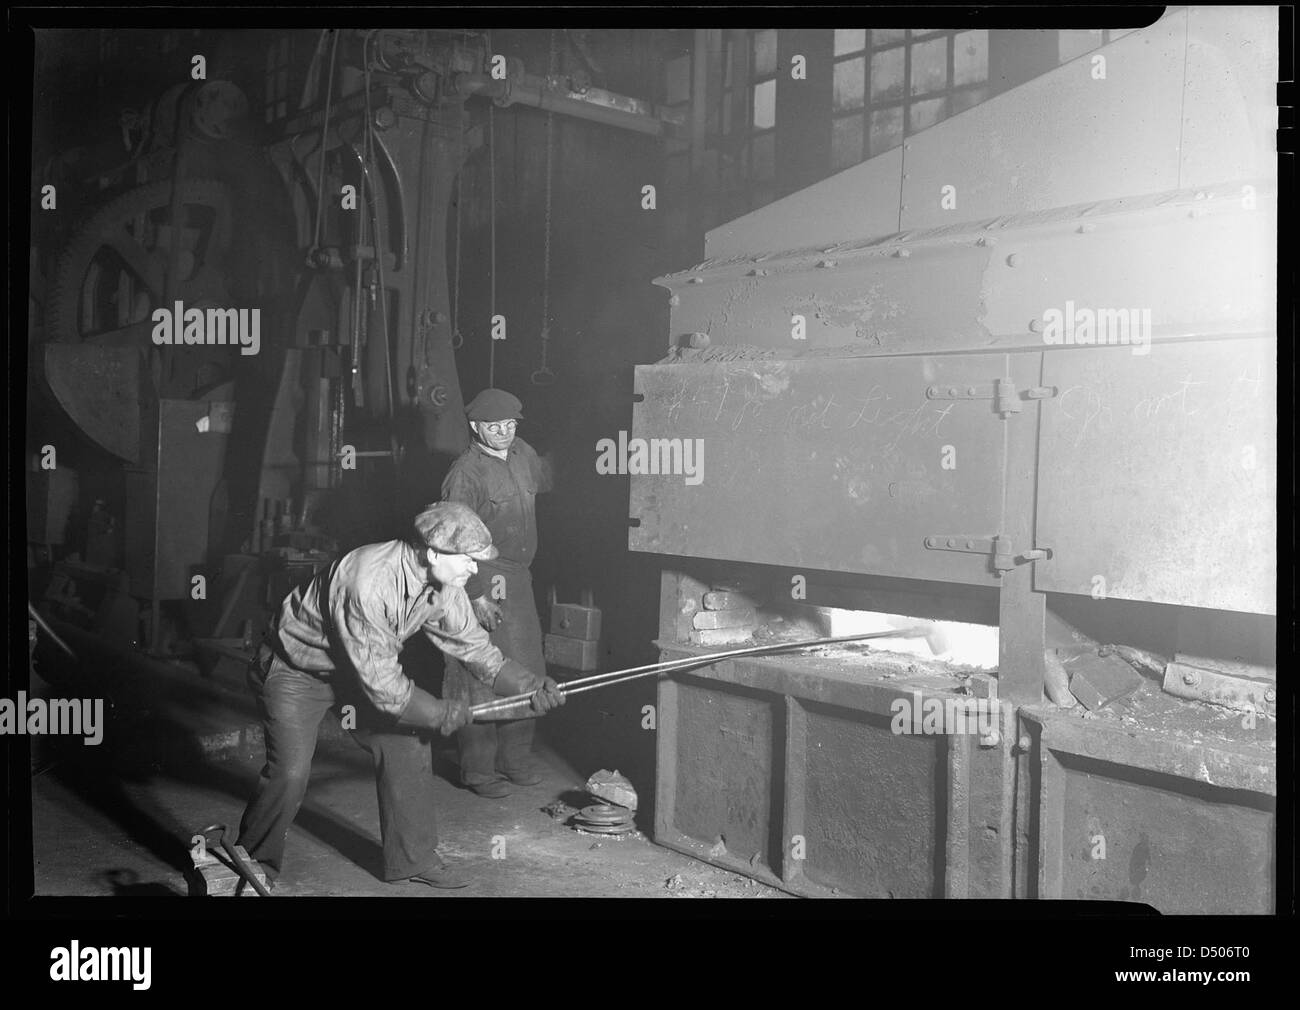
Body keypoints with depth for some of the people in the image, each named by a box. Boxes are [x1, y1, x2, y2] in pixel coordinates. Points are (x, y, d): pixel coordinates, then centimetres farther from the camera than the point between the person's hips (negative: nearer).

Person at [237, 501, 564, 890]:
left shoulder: (442, 586, -15)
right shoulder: (367, 583, -39)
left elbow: (474, 646, -5)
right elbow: (379, 681, -35)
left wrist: (529, 685, -19)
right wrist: (442, 714, -26)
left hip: (367, 665, 7)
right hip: (297, 666, -7)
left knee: (407, 744, -2)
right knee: (290, 771, -15)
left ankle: (413, 858, 11)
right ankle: (252, 863, 10)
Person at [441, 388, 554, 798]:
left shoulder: (524, 454, 7)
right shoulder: (465, 473, -15)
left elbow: (546, 482, 29)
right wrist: (477, 595, -20)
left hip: (520, 579, 8)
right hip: (482, 580, -8)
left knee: (526, 671, 11)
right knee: (481, 676, -4)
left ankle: (516, 758, 24)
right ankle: (478, 770, 7)